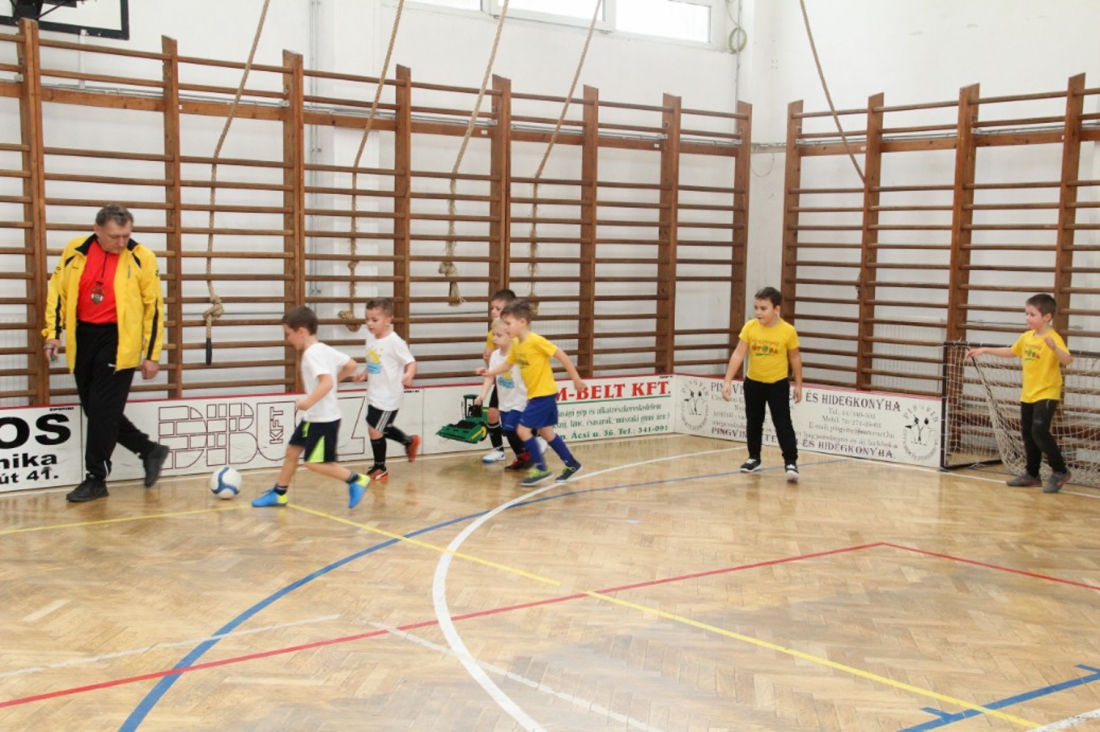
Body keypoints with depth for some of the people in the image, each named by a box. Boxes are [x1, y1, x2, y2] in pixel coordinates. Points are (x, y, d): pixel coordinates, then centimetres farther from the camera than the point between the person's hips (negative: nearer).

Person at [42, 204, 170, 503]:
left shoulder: (141, 258, -9)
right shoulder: (75, 251, 0)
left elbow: (154, 307, -4)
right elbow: (57, 291, 11)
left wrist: (152, 354, -5)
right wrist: (53, 332, 4)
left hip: (119, 341, -5)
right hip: (82, 338, 5)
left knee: (103, 411, -5)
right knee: (94, 409, 9)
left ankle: (96, 479, 8)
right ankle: (149, 450, 25)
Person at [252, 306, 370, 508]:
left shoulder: (312, 353, -21)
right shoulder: (324, 349, 7)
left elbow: (327, 383, -33)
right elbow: (352, 365, 12)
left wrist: (308, 402, -35)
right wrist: (336, 379, 20)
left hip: (323, 419, -10)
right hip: (314, 416, 10)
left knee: (314, 462, -6)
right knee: (292, 449, 16)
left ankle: (356, 480, 0)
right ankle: (278, 493, 27)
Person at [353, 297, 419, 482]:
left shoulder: (395, 342, -19)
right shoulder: (371, 338, 5)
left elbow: (411, 362, -19)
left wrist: (409, 375, -38)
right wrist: (364, 374, 4)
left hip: (388, 396, -8)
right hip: (374, 395, 8)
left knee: (374, 429, -2)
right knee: (382, 429, 20)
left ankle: (380, 468, 16)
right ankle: (410, 441, 44)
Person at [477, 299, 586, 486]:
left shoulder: (536, 341, -21)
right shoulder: (516, 344, 4)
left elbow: (561, 355, -17)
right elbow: (507, 364, 15)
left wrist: (576, 378, -11)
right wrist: (489, 372, -3)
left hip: (544, 393, -9)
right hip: (535, 394, 9)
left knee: (523, 429, -9)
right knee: (545, 431, 15)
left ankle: (541, 468, 2)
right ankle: (572, 464, 27)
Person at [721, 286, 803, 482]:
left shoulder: (788, 331, -16)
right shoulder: (749, 327, -13)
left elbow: (795, 358, -3)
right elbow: (738, 354, -13)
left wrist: (798, 385, 2)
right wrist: (728, 381, -19)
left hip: (778, 384, -3)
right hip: (753, 382, 3)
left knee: (783, 424, -8)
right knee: (753, 423, 16)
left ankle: (791, 462, -6)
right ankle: (754, 458, 31)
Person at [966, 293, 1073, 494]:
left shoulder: (1053, 338, -15)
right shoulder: (1026, 337, 7)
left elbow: (1067, 360, -29)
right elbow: (1010, 352, 25)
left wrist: (1054, 347, -45)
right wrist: (984, 350, 22)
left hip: (1046, 394, -8)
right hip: (1028, 394, 8)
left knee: (1039, 431, -17)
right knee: (1027, 434, 12)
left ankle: (1060, 472, -2)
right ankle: (1031, 474, 24)